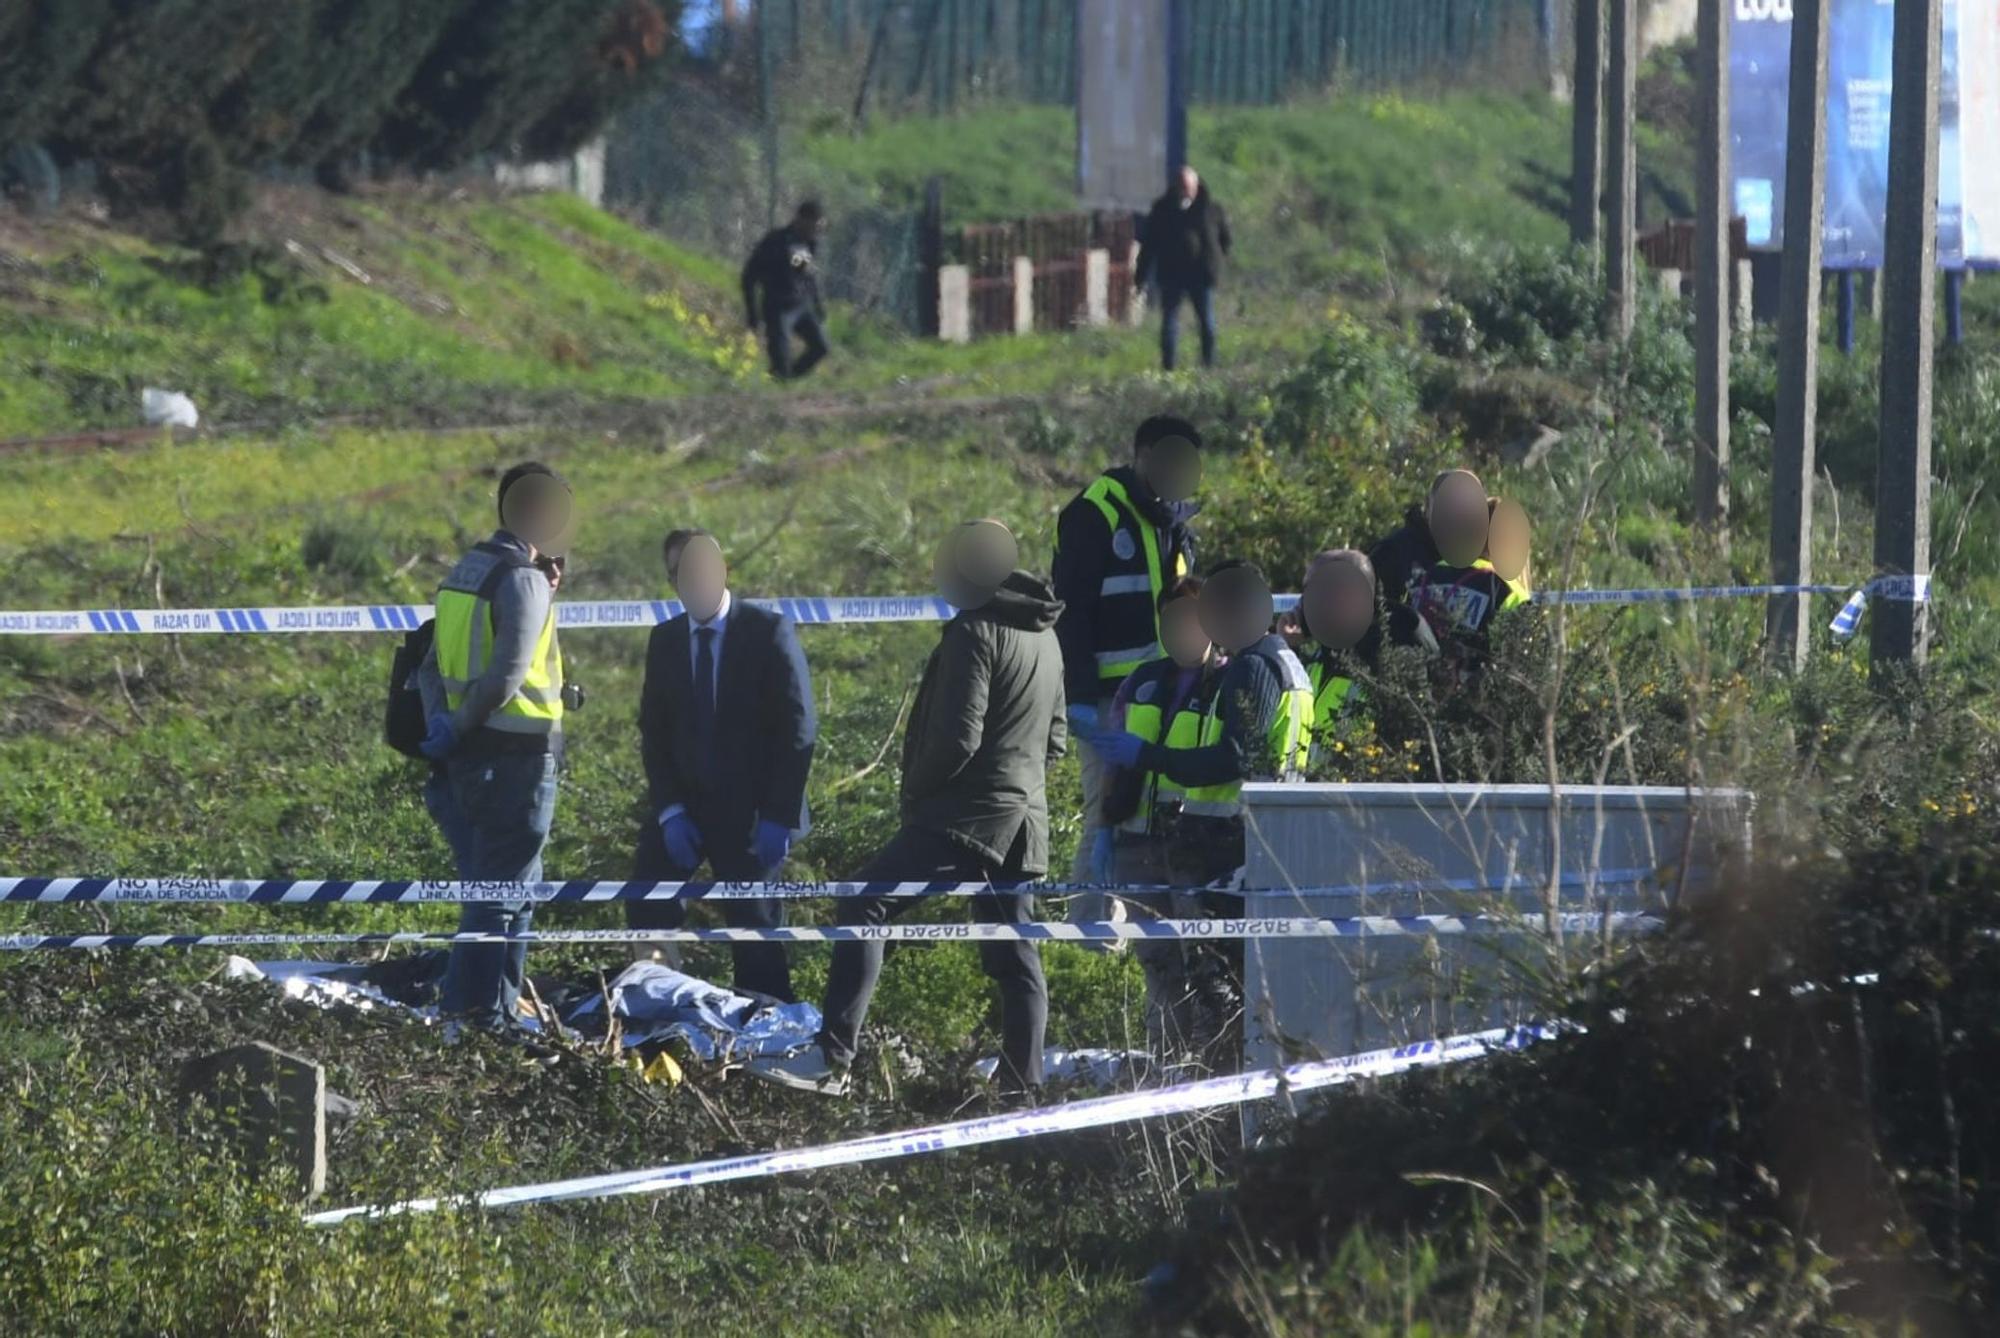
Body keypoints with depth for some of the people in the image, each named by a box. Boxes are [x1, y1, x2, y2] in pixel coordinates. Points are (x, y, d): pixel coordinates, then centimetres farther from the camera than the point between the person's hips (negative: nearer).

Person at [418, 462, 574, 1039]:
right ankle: (482, 1013, -7)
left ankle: (491, 1009, 20)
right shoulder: (524, 581, -15)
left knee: (490, 881, 16)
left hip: (473, 756, 9)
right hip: (519, 754, -9)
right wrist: (459, 729, -12)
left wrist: (445, 721, 3)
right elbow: (508, 673, -23)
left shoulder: (465, 571, 14)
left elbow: (434, 666, 15)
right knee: (507, 890, -5)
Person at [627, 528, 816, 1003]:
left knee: (755, 928, -2)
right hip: (684, 804, 4)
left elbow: (798, 730, -9)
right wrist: (669, 811, -7)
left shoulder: (769, 632, -7)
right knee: (647, 911, -5)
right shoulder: (665, 641, 7)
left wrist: (777, 817, -15)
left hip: (749, 814, -4)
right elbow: (653, 732, 7)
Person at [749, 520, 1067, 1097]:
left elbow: (957, 737, -17)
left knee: (864, 908, -13)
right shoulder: (1045, 638, 17)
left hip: (965, 812, -9)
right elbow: (1054, 737, 24)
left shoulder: (975, 633, -11)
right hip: (1025, 820, 9)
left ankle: (831, 1059, -23)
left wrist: (915, 790, -4)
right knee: (1014, 956, 10)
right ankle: (1023, 1089, 8)